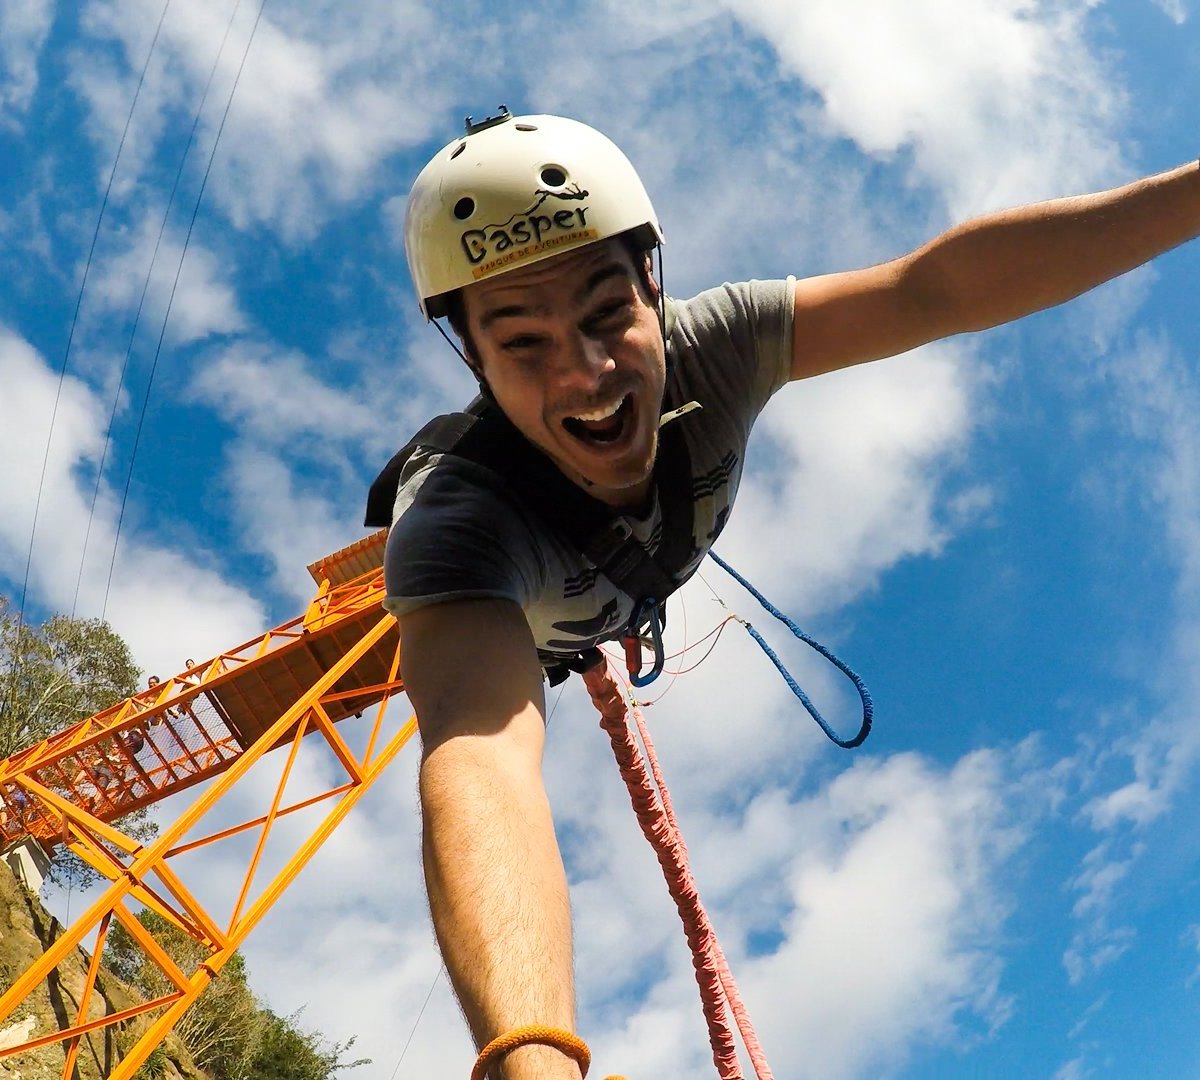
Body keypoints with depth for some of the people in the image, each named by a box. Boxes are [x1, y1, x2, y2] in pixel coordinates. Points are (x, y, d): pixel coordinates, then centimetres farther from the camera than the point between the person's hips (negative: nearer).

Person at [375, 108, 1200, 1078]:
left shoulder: (705, 352, -42)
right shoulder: (455, 518, -54)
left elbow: (940, 285, -49)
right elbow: (481, 761, -71)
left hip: (608, 597, 3)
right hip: (491, 615, -2)